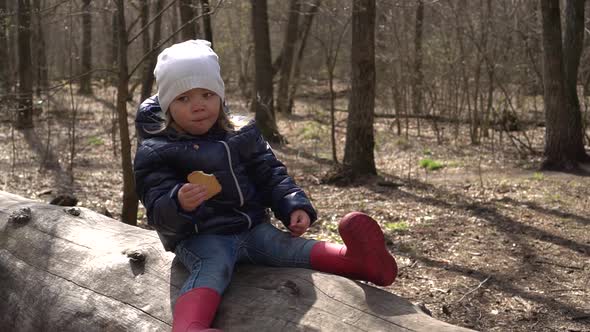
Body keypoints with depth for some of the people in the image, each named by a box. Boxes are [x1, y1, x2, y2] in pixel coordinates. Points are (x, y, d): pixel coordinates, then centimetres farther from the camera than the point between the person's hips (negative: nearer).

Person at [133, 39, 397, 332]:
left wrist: (294, 207, -5)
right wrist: (179, 204, -40)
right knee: (213, 267, -33)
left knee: (287, 246, -17)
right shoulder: (157, 153, -9)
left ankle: (355, 260, -38)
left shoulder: (242, 135, 7)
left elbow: (270, 175, 13)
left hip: (251, 226, 5)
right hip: (199, 237, -5)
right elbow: (158, 212, -15)